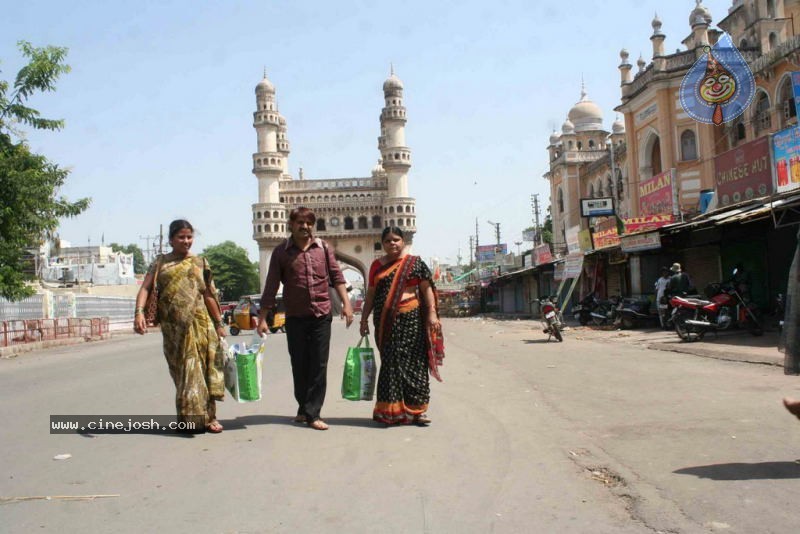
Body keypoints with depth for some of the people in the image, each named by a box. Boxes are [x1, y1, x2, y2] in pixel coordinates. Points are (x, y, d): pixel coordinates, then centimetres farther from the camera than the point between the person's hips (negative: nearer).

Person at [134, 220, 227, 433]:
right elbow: (145, 288, -2)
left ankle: (208, 416, 3)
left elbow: (209, 295, 11)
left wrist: (219, 323, 8)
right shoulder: (161, 262, 8)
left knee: (201, 368, -2)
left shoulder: (200, 263, 10)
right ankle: (187, 417, 15)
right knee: (181, 369, 6)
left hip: (199, 323, 0)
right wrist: (139, 312, -19)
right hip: (173, 326, 0)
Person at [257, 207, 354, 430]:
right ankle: (304, 408, 25)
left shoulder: (323, 248, 6)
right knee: (299, 365, 8)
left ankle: (312, 413, 5)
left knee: (319, 366, 0)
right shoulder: (281, 252, 1)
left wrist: (346, 303, -5)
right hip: (295, 317, 0)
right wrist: (262, 317, -3)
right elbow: (271, 287, 1)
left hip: (322, 315, 1)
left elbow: (336, 276, 6)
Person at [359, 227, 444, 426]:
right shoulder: (377, 265, 12)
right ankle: (389, 410, 10)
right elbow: (370, 294, 14)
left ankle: (417, 409, 5)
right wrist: (364, 319, 9)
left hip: (410, 320, -2)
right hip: (385, 323, 2)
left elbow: (427, 289, 1)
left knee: (413, 362, -1)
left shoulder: (415, 263, 4)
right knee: (390, 362, 3)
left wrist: (432, 314, -9)